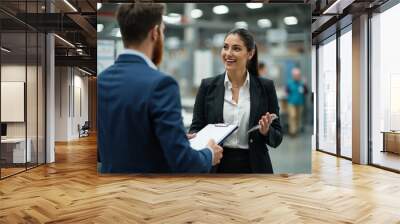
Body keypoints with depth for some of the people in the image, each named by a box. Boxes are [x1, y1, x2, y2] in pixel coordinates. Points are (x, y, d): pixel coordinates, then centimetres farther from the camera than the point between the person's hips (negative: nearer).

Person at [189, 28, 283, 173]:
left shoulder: (265, 86, -1)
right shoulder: (208, 85, 0)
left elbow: (277, 138, 3)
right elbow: (196, 127, 2)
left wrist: (266, 131, -18)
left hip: (253, 167, 0)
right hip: (217, 167, 0)